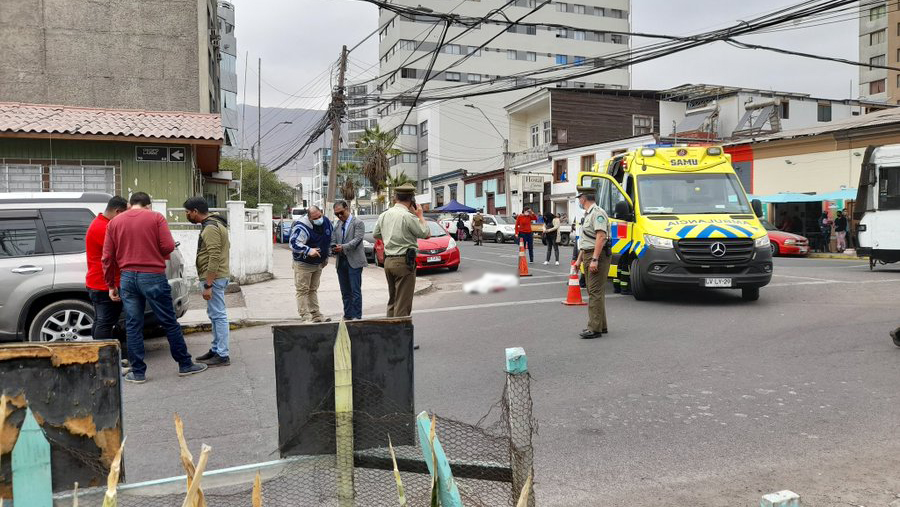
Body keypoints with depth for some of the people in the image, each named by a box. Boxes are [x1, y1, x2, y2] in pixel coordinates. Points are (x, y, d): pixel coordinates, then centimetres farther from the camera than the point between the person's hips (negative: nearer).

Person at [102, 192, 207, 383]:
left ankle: (138, 372, 12)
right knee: (169, 323, 6)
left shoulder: (114, 222, 8)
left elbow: (107, 257, 6)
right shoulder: (156, 217, -1)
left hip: (127, 278, 3)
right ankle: (185, 364, 14)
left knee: (133, 326, 9)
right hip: (153, 276, -3)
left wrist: (111, 285, 12)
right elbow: (168, 246, -11)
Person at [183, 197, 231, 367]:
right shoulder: (216, 223, 15)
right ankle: (216, 349, 27)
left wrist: (208, 285, -24)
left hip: (213, 278, -11)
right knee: (215, 314, 17)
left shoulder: (210, 228, -18)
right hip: (218, 275, 11)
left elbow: (214, 258, -24)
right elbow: (226, 246, 22)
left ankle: (222, 355, -2)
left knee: (218, 315, -7)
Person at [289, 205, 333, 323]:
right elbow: (294, 244, -28)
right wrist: (309, 250, -36)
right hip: (303, 264, -7)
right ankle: (305, 316, 0)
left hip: (318, 264, 7)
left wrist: (326, 257, 16)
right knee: (303, 290, -3)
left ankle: (315, 315, 22)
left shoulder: (327, 223, -1)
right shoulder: (301, 227, -24)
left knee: (313, 290, 16)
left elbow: (329, 241, 15)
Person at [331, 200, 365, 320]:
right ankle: (347, 315, 19)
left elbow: (357, 240, -14)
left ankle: (357, 316, 0)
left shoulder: (358, 223, -4)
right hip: (341, 262, 6)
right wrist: (334, 248, -8)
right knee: (345, 292, 11)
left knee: (355, 291, -5)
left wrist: (343, 247, -25)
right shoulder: (337, 225, 15)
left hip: (354, 261, -6)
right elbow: (333, 241, 14)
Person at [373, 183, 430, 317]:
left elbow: (375, 234, 20)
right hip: (404, 262, -7)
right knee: (403, 304, -3)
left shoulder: (384, 215, 8)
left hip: (388, 261, 8)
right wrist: (420, 215, 3)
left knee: (392, 301, 17)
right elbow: (426, 234, -8)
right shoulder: (408, 216, -15)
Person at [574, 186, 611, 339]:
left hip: (597, 257, -11)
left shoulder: (597, 213, -13)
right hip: (588, 257, 11)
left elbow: (601, 236, -23)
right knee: (594, 292, 14)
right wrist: (579, 259, 25)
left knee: (595, 292, -11)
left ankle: (595, 328, -11)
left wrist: (594, 259, -28)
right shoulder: (588, 214, 20)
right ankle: (600, 326, 21)